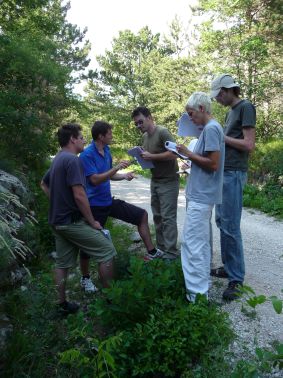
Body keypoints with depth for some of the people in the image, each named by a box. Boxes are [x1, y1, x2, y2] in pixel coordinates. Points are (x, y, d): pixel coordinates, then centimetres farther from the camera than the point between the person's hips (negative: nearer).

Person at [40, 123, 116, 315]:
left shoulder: (57, 160, 12)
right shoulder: (72, 160, -17)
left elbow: (44, 184, 26)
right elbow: (79, 195, -23)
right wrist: (92, 222, -13)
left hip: (58, 220, 10)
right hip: (73, 221, -10)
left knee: (62, 263, 15)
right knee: (107, 250, 0)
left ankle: (63, 304, 25)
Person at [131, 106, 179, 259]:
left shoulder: (163, 132, -14)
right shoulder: (145, 136, 10)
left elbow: (173, 154, -22)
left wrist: (151, 156, -22)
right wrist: (141, 156, -4)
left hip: (168, 181, -8)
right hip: (155, 181, 8)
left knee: (168, 217, -5)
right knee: (157, 216, 11)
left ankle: (170, 252, 3)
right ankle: (160, 248, 22)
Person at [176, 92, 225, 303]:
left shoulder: (210, 129, -15)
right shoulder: (212, 128, 15)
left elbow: (213, 164, -21)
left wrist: (189, 154, -12)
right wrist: (191, 155, 6)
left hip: (201, 196, -11)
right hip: (204, 194, 11)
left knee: (192, 242, -6)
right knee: (202, 240, 18)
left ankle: (197, 292, 2)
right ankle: (202, 282, 30)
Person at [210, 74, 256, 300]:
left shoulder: (246, 107, -7)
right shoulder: (231, 111, 20)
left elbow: (249, 145, -15)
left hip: (234, 174, -9)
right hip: (223, 172, 9)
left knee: (231, 226, -7)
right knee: (222, 222, 12)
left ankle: (236, 278, 3)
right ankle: (228, 267, 23)